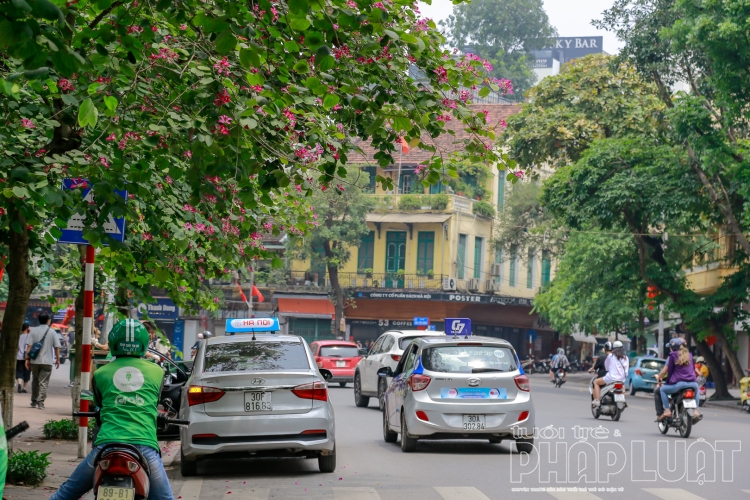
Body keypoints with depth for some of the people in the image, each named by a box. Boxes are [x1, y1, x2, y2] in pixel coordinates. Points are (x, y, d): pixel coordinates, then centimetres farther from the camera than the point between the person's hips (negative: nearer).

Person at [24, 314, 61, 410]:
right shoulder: (52, 332, -2)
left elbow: (29, 346, -4)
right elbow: (56, 347, -1)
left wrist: (27, 359, -1)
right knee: (43, 383, -2)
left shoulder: (33, 331, 0)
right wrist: (57, 359, 9)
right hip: (47, 361, -2)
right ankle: (40, 402, -11)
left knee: (35, 381, 17)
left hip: (35, 361, 2)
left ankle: (34, 402, 23)